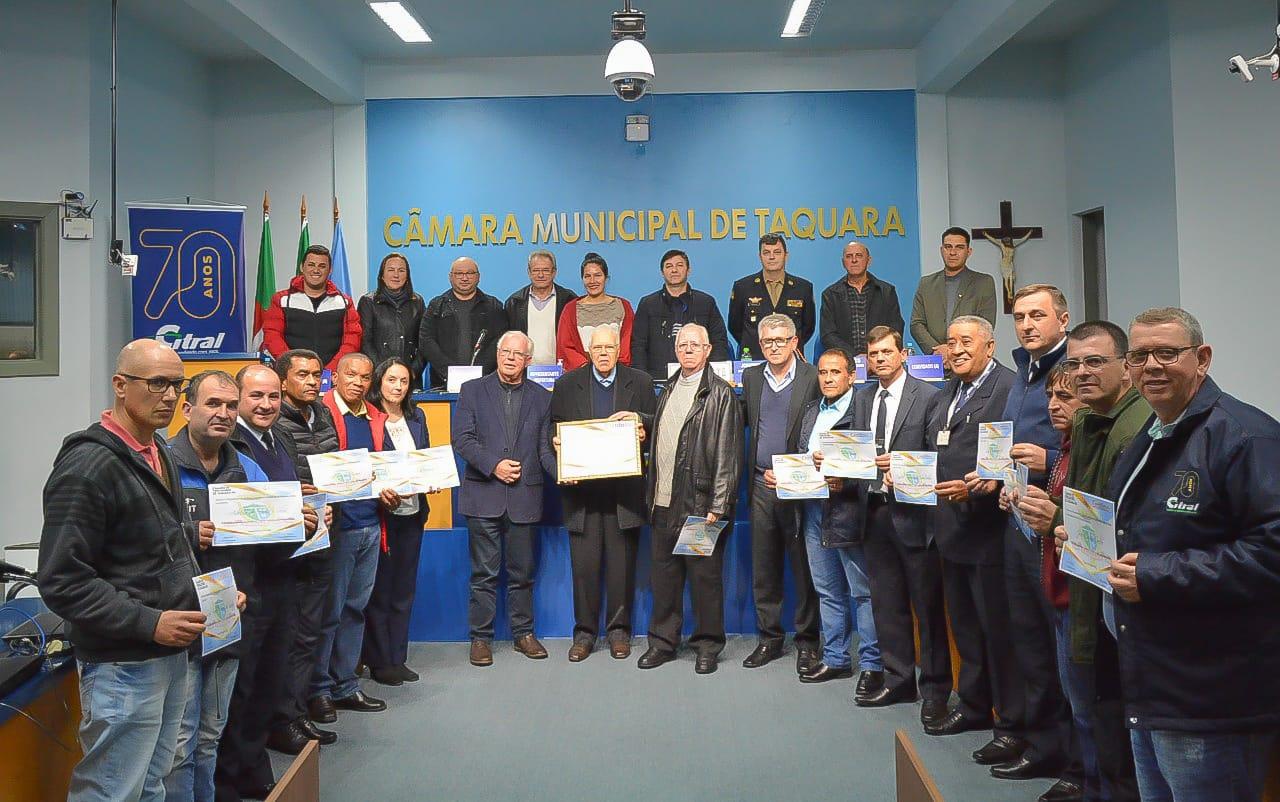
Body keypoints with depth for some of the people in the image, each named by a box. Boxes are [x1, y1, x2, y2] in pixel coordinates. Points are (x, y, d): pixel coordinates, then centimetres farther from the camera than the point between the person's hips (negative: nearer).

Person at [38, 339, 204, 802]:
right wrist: (149, 623, -22)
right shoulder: (88, 465, -16)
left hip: (171, 656, 9)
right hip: (123, 666, -9)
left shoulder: (159, 454, 12)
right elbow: (62, 581, -19)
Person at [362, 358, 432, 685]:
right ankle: (379, 662, 14)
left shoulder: (416, 417, 10)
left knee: (404, 589, 12)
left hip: (412, 511, 6)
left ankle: (398, 658, 22)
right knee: (379, 589, 3)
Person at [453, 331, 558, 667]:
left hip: (523, 497, 2)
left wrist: (561, 471, -12)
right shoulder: (473, 390, 5)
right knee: (484, 571, 4)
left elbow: (545, 447, 7)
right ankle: (480, 637, 15)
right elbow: (461, 437, -4)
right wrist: (493, 465, -15)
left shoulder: (541, 398, 11)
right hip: (484, 495, -2)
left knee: (522, 571, 11)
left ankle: (523, 633, 23)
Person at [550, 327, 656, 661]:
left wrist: (640, 419, -12)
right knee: (584, 562, 3)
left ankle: (619, 630, 18)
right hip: (581, 486, 0)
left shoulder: (641, 382, 8)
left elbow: (656, 425, 7)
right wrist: (557, 444, -9)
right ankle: (585, 630, 15)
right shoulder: (567, 384, 9)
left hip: (624, 486, 0)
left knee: (622, 562, 4)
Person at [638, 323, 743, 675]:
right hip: (664, 503, 6)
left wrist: (718, 507, -15)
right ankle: (663, 641, 25)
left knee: (705, 576, 4)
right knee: (663, 574, 12)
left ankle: (708, 645, 18)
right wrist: (651, 494, 10)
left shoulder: (721, 394, -6)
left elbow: (727, 455, -11)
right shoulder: (668, 390, 15)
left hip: (700, 502, -6)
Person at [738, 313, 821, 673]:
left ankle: (807, 641, 16)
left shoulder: (813, 378, -4)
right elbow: (746, 423, 13)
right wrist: (762, 471, 2)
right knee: (764, 570, 11)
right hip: (761, 486, 4)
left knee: (805, 569, 3)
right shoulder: (750, 377, 11)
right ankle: (769, 638, 22)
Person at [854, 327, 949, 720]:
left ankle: (935, 688, 15)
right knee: (886, 603, 13)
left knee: (928, 605, 2)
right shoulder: (863, 397, 13)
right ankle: (898, 680, 26)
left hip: (912, 510, -6)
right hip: (875, 510, 6)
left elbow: (936, 454, -9)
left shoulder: (928, 396, -4)